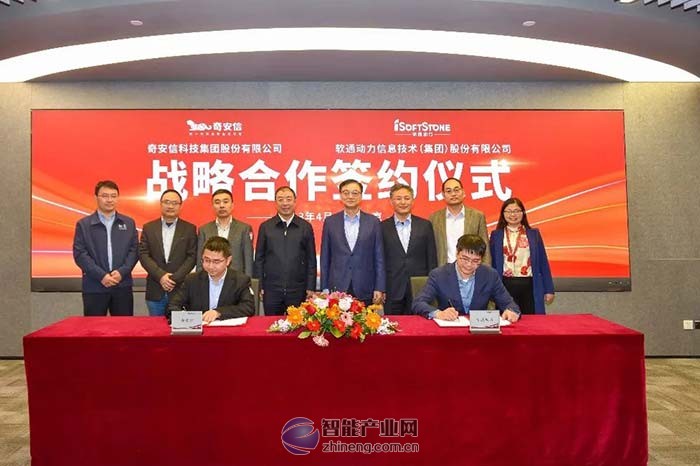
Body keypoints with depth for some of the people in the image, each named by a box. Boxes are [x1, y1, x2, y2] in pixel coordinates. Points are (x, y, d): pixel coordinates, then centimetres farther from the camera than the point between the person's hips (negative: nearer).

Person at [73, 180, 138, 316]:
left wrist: (122, 272, -11)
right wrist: (101, 275, -13)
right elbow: (79, 254, -3)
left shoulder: (129, 223, 11)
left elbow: (134, 250, 5)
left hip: (123, 285, 2)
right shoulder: (83, 224, 4)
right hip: (94, 287, -1)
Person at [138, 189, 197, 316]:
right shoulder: (149, 228, 9)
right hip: (155, 291, 2)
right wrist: (160, 275, -11)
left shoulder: (189, 229, 4)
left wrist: (175, 278, -12)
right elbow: (143, 255, 1)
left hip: (180, 289, -1)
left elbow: (192, 257, -2)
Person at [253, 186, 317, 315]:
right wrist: (258, 287, 1)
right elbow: (259, 259, 6)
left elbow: (311, 260, 5)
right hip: (271, 290, 0)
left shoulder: (306, 227, 4)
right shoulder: (265, 227, 4)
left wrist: (310, 287, 1)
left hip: (298, 290, 0)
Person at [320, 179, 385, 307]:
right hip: (337, 289, 0)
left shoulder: (373, 222, 4)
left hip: (365, 291, 0)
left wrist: (379, 289, -2)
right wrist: (324, 289, 3)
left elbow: (379, 258, 4)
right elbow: (325, 258, 7)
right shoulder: (330, 222, 6)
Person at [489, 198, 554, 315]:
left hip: (529, 285, 1)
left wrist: (549, 290, 5)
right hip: (505, 286, 0)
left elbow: (543, 262, 8)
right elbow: (492, 263, 7)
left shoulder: (533, 233, 8)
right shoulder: (496, 235, 7)